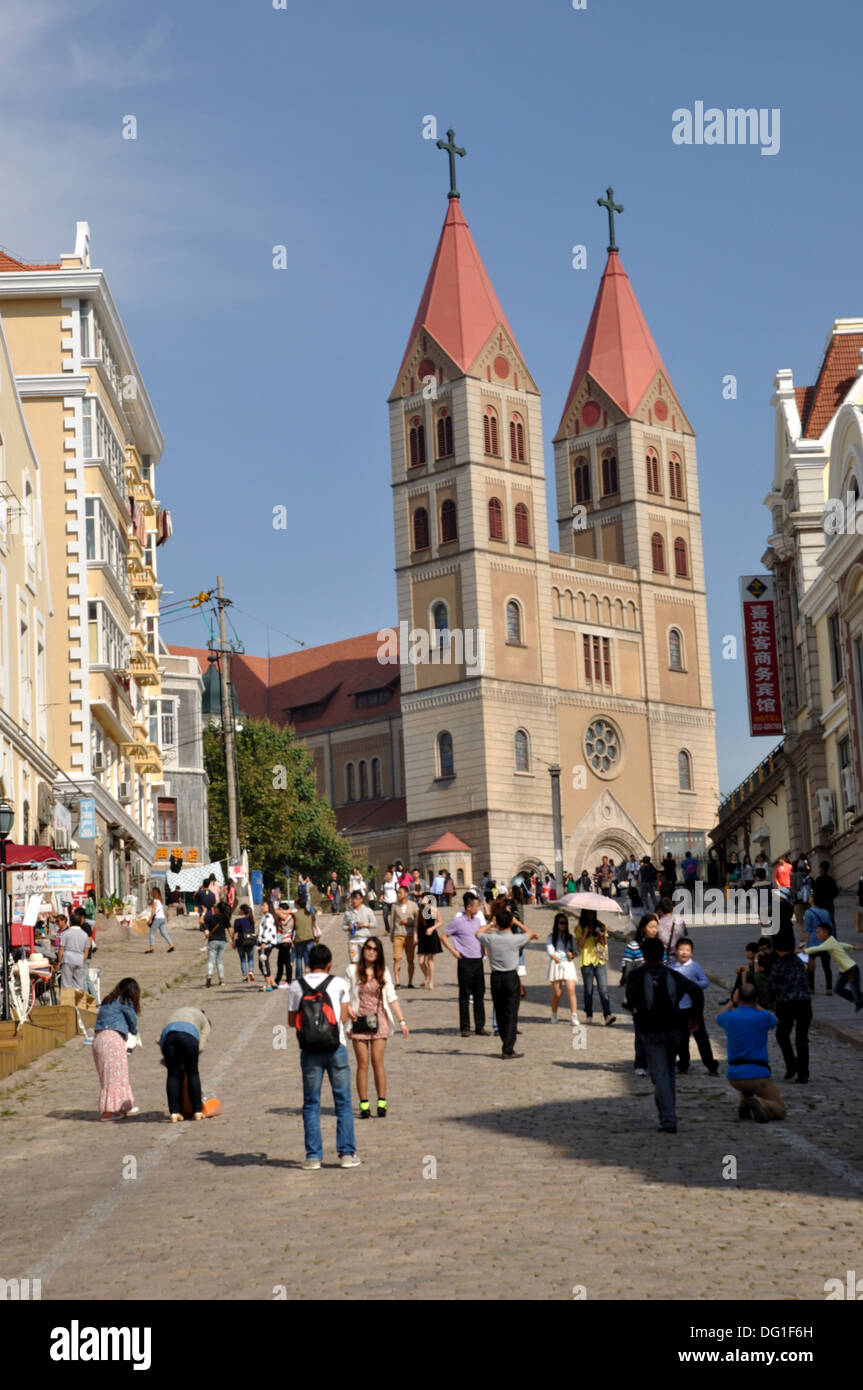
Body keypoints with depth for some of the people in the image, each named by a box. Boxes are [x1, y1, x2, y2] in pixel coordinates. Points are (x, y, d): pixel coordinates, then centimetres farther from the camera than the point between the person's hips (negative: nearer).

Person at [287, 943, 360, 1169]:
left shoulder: (297, 987, 2)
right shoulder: (339, 984, -1)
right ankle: (347, 1153, 5)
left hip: (309, 1051, 1)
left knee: (311, 1104, 8)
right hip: (336, 1048, -1)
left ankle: (313, 1155, 6)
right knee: (343, 1102, 7)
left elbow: (292, 1021, 6)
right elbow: (344, 1017, 2)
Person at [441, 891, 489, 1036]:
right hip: (465, 961, -6)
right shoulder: (458, 921, -8)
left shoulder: (477, 920, 10)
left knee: (479, 994, 7)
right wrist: (453, 951, -10)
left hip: (478, 960, 6)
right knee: (465, 995, 0)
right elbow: (444, 937, -3)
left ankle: (480, 1026, 14)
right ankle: (465, 1027, 7)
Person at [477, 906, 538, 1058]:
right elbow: (530, 934, 10)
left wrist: (490, 923, 31)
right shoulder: (515, 939, -12)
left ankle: (506, 1046, 19)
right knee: (511, 1013, 0)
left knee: (500, 1012, 12)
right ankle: (508, 1049, -3)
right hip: (511, 977, -3)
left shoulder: (490, 938, -6)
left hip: (495, 977, 3)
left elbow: (478, 933, 18)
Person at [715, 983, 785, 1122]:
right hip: (758, 1074, -4)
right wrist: (755, 1005, 27)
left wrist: (732, 1001, 35)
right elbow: (773, 1019, 20)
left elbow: (719, 1016, 27)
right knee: (779, 1110, 8)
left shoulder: (729, 1017, -1)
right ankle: (759, 1105, -23)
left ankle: (743, 1105, 14)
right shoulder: (763, 1017, -8)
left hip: (734, 1076, 4)